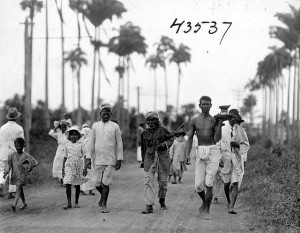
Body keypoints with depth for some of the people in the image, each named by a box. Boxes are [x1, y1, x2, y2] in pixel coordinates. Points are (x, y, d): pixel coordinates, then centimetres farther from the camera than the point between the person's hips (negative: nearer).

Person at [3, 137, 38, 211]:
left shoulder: (26, 156, -4)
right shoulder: (12, 155, 4)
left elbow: (35, 163, 2)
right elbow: (8, 164, 6)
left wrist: (28, 169, -5)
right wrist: (6, 172, -7)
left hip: (22, 175, -4)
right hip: (15, 175, 4)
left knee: (18, 188, -18)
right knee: (20, 189, 15)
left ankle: (15, 204, -28)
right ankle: (24, 203, 32)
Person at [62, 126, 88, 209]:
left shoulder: (80, 144, -2)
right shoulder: (67, 144, 5)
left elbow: (85, 156, -2)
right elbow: (65, 157, 11)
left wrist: (85, 168, -8)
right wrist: (63, 168, 8)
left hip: (78, 166, -1)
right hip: (69, 166, 1)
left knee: (77, 185, 6)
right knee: (68, 184, -9)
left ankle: (76, 203, 17)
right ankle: (69, 203, -6)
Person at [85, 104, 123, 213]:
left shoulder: (115, 126, 4)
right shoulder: (95, 126, 8)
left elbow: (119, 144, 5)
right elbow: (91, 143, 9)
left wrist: (119, 159, 1)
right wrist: (88, 158, 2)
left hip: (110, 160, -2)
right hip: (98, 159, 2)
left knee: (106, 183, -6)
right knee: (97, 184, 3)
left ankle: (104, 205, 5)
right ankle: (103, 196, 33)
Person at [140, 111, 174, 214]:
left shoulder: (162, 130, -3)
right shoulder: (145, 133, 7)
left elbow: (171, 139, 6)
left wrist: (163, 144, -13)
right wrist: (143, 161, 19)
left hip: (162, 158, -1)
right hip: (149, 158, 1)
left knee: (163, 181, 9)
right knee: (148, 182, -10)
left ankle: (162, 201, 35)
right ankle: (149, 206, -13)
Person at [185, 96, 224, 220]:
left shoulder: (214, 120, 2)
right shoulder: (194, 120, 8)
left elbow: (217, 139, -7)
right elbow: (190, 138, 11)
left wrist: (220, 123, -15)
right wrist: (188, 154, 0)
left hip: (213, 152, -2)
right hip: (200, 153, 2)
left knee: (209, 184, -11)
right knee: (198, 185, -2)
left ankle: (207, 211, 0)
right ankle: (205, 202, 30)